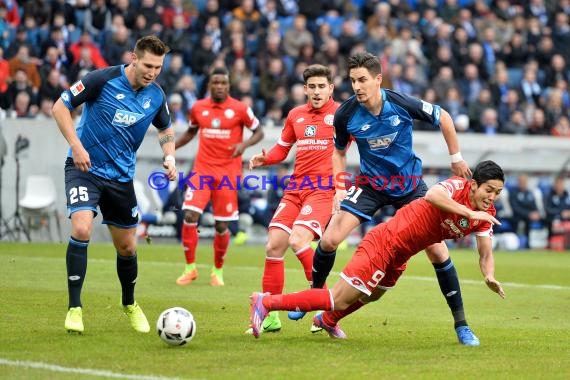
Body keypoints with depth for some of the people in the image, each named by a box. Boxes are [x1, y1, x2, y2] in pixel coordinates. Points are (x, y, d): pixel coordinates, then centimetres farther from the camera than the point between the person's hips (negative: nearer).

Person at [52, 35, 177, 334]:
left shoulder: (156, 96, -1)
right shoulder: (103, 79, -17)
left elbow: (166, 129, 18)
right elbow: (60, 107, -11)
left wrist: (169, 157, 0)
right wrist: (76, 146, -20)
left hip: (121, 176, 5)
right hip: (84, 167, -5)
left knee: (127, 247, 10)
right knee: (81, 230, -25)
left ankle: (130, 304, 37)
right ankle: (74, 309, -15)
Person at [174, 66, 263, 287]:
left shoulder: (240, 109, -4)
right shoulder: (198, 108, 5)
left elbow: (259, 132, 4)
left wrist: (244, 144, -16)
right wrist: (172, 146, 8)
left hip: (228, 172, -2)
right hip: (202, 169, 2)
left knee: (222, 225, 1)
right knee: (190, 216, -13)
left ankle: (218, 271, 21)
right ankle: (190, 268, 1)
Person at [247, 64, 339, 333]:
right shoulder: (295, 115, 14)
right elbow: (282, 149, 23)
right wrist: (264, 158, 2)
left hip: (324, 188, -6)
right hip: (295, 189, 6)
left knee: (298, 240, -25)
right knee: (274, 245, -1)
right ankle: (270, 315, 8)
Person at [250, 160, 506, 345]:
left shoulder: (485, 217, 2)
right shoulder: (458, 186, -22)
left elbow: (485, 254, 6)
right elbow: (432, 195, -44)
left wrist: (489, 276, -14)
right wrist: (470, 213, -42)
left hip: (398, 258, 9)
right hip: (384, 243, -9)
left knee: (370, 296, 30)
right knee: (337, 301, -9)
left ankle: (328, 321, 57)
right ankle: (265, 302, 0)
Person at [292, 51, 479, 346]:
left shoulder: (401, 104, -22)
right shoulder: (346, 114, -16)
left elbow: (443, 117, -4)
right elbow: (339, 151, 5)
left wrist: (456, 158, 1)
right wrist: (339, 188, -5)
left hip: (409, 184, -1)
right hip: (370, 183, 1)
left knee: (437, 251, -8)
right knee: (329, 239, -13)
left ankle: (460, 322, 5)